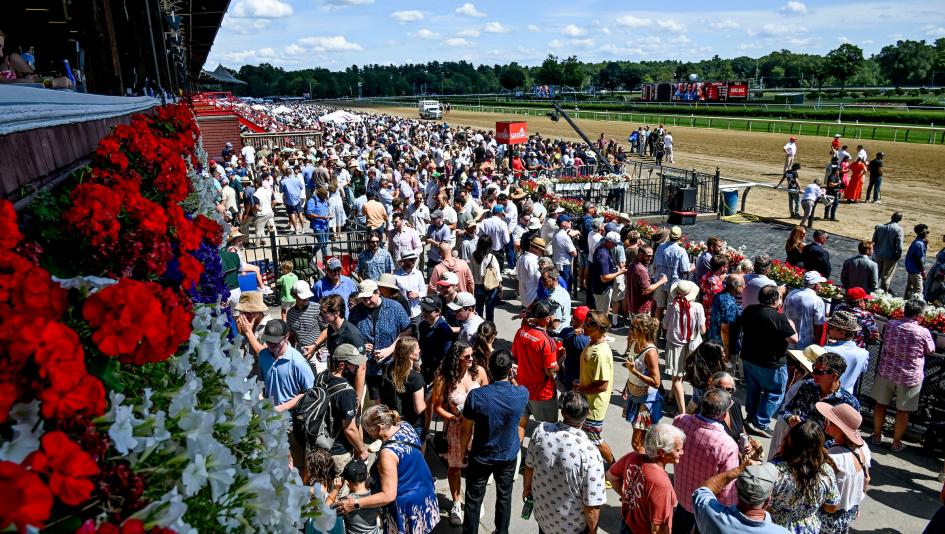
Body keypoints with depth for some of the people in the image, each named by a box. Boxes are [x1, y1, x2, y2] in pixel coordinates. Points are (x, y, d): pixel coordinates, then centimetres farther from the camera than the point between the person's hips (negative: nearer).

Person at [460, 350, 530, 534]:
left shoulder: (476, 395, -26)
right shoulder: (522, 394, -20)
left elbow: (466, 431, -13)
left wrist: (463, 451, 5)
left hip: (481, 457, -2)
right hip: (509, 456, 2)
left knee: (474, 500, 16)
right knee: (504, 497, 23)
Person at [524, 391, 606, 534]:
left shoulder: (540, 431, -20)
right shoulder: (590, 454, -32)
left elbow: (529, 466, -3)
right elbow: (592, 505, -24)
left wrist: (527, 487, 17)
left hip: (542, 513, 3)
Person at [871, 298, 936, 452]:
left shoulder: (891, 324, -9)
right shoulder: (923, 332, -17)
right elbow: (931, 350, 0)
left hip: (886, 372, 3)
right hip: (909, 376, -2)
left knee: (881, 404, 18)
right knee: (903, 410, 12)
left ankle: (877, 435, 31)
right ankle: (896, 442, 23)